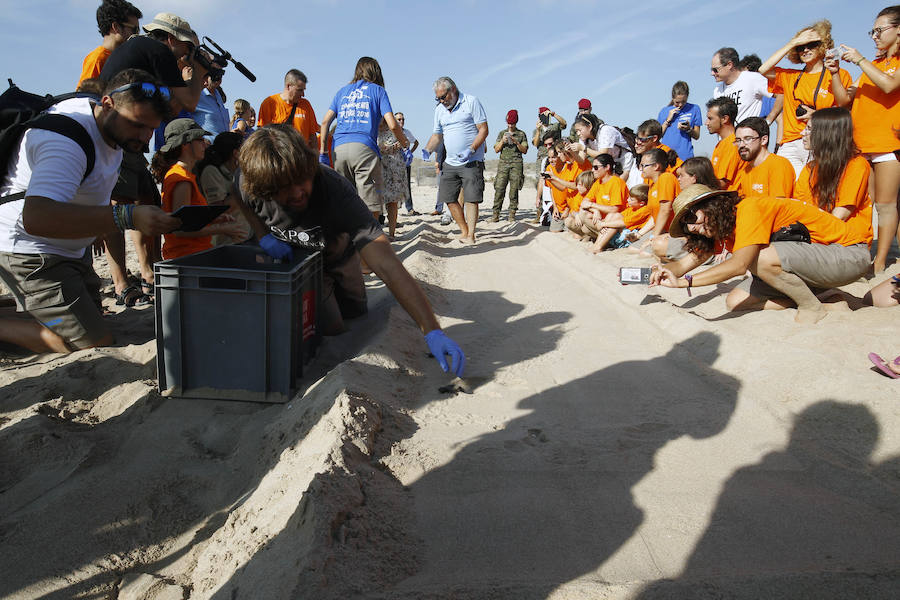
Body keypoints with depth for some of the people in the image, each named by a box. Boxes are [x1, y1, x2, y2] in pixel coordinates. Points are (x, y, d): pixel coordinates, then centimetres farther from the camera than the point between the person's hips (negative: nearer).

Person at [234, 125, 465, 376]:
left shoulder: (336, 191, -44)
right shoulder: (248, 182, -35)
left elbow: (387, 265, -52)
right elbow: (241, 204, -5)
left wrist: (433, 332, -59)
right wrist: (263, 235, -26)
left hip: (338, 258, 0)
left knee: (357, 313, 18)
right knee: (330, 327, -10)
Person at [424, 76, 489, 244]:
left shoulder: (471, 102, -4)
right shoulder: (439, 109, 12)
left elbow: (484, 130, -7)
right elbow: (437, 135, 19)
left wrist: (471, 150, -20)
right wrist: (427, 150, 0)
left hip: (471, 162, -6)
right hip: (450, 162, 6)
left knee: (471, 198, -10)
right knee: (448, 198, 4)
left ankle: (470, 235, -5)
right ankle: (464, 230, 18)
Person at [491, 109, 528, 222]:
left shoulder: (521, 134, 11)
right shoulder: (502, 133, 16)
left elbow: (524, 150, 7)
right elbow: (496, 150, 12)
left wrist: (516, 142, -8)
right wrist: (502, 141, -4)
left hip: (516, 163, -1)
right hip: (503, 163, 1)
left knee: (514, 189, -5)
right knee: (499, 188, -9)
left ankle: (512, 213, -1)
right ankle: (496, 213, -9)